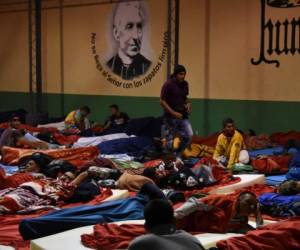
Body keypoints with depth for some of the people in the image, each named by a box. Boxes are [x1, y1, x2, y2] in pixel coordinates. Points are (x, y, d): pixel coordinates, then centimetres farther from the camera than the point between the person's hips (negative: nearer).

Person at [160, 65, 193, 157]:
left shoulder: (185, 84, 5)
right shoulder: (168, 84, -12)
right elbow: (162, 101, -13)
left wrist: (188, 104, -1)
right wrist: (173, 113, -19)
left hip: (183, 116, 5)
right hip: (171, 117, -5)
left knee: (189, 135, -4)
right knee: (170, 139, 2)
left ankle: (178, 155, 14)